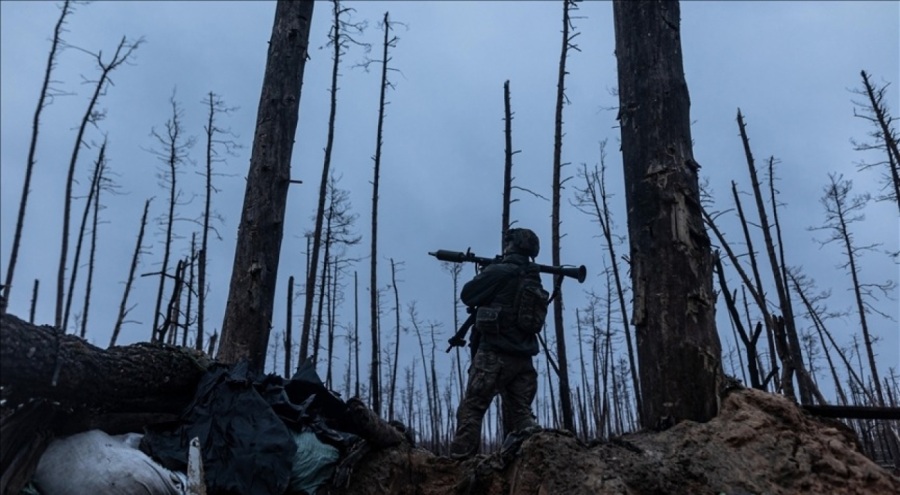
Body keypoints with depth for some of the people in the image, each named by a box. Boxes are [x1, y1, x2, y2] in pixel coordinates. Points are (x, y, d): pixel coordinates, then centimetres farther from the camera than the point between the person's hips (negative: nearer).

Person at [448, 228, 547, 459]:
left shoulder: (498, 272, -9)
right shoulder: (534, 279, 12)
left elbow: (467, 296, -1)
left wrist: (483, 277, 18)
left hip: (494, 354, -7)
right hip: (523, 358, 7)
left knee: (471, 408, -1)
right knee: (520, 411, 10)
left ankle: (460, 459, -3)